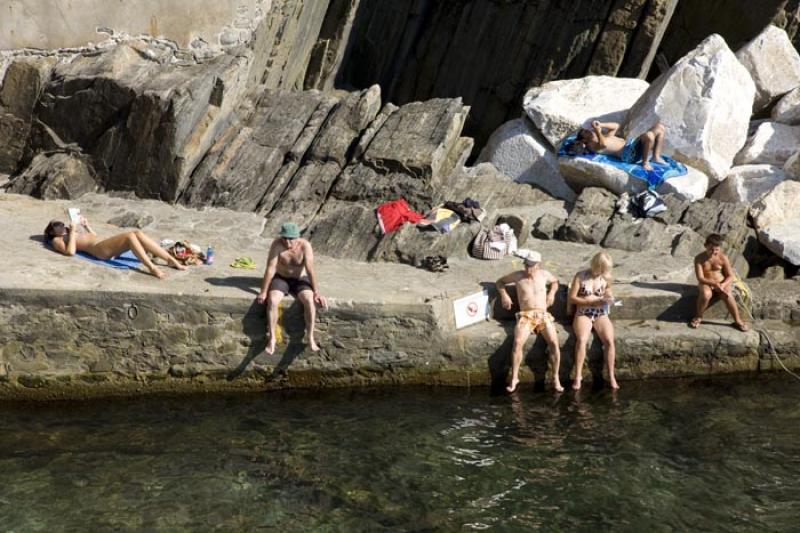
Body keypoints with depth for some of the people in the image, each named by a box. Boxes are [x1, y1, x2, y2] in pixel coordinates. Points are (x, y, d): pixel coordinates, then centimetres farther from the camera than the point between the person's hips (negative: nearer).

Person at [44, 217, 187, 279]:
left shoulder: (69, 232, 35)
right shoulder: (57, 240, 12)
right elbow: (70, 251, -10)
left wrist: (86, 225, 27)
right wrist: (72, 232, -2)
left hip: (107, 244, 8)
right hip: (99, 249, -8)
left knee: (137, 233, -19)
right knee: (130, 236, -31)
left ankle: (171, 259, -28)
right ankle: (151, 268, -42)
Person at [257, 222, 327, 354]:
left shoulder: (305, 246, -20)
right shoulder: (277, 244, -20)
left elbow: (310, 269, -21)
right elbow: (270, 269, -20)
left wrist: (316, 292, -23)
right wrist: (263, 292, -18)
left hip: (300, 280, 0)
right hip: (281, 279, 0)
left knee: (309, 300, -28)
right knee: (272, 301, -29)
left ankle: (310, 338, -20)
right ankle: (272, 339, -20)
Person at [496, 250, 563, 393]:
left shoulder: (544, 274, 11)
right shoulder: (518, 275, 6)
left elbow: (555, 281, 33)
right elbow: (500, 282, 19)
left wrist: (552, 293, 14)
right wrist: (504, 295, 3)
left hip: (544, 315, 2)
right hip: (526, 316, -1)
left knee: (554, 342, -25)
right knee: (518, 342, -29)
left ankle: (555, 378, -14)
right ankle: (514, 378, -20)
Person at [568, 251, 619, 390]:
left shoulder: (605, 277, 8)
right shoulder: (580, 276, -1)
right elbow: (572, 298, -4)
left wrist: (609, 298, 2)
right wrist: (592, 301, -13)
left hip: (601, 314, 3)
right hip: (583, 314, -2)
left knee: (609, 340, -25)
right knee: (582, 339, -31)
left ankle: (611, 376, -18)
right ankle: (578, 376, -26)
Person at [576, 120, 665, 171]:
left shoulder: (602, 137, 30)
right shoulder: (592, 145, 0)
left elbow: (616, 126, 32)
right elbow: (604, 144, -23)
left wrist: (600, 125, 20)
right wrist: (597, 130, -13)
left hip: (634, 145, 10)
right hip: (628, 153, -10)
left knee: (660, 127, 3)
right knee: (648, 135, -36)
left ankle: (656, 157, 1)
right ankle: (645, 162, -17)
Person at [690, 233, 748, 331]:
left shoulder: (723, 258, -7)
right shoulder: (699, 259, -11)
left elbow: (730, 276, -5)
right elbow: (700, 278, -15)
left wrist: (723, 285, -24)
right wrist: (714, 284, -27)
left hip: (722, 283, 1)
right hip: (706, 283, -1)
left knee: (728, 296, -30)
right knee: (706, 294, -36)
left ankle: (737, 321, -10)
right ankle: (698, 317, -10)